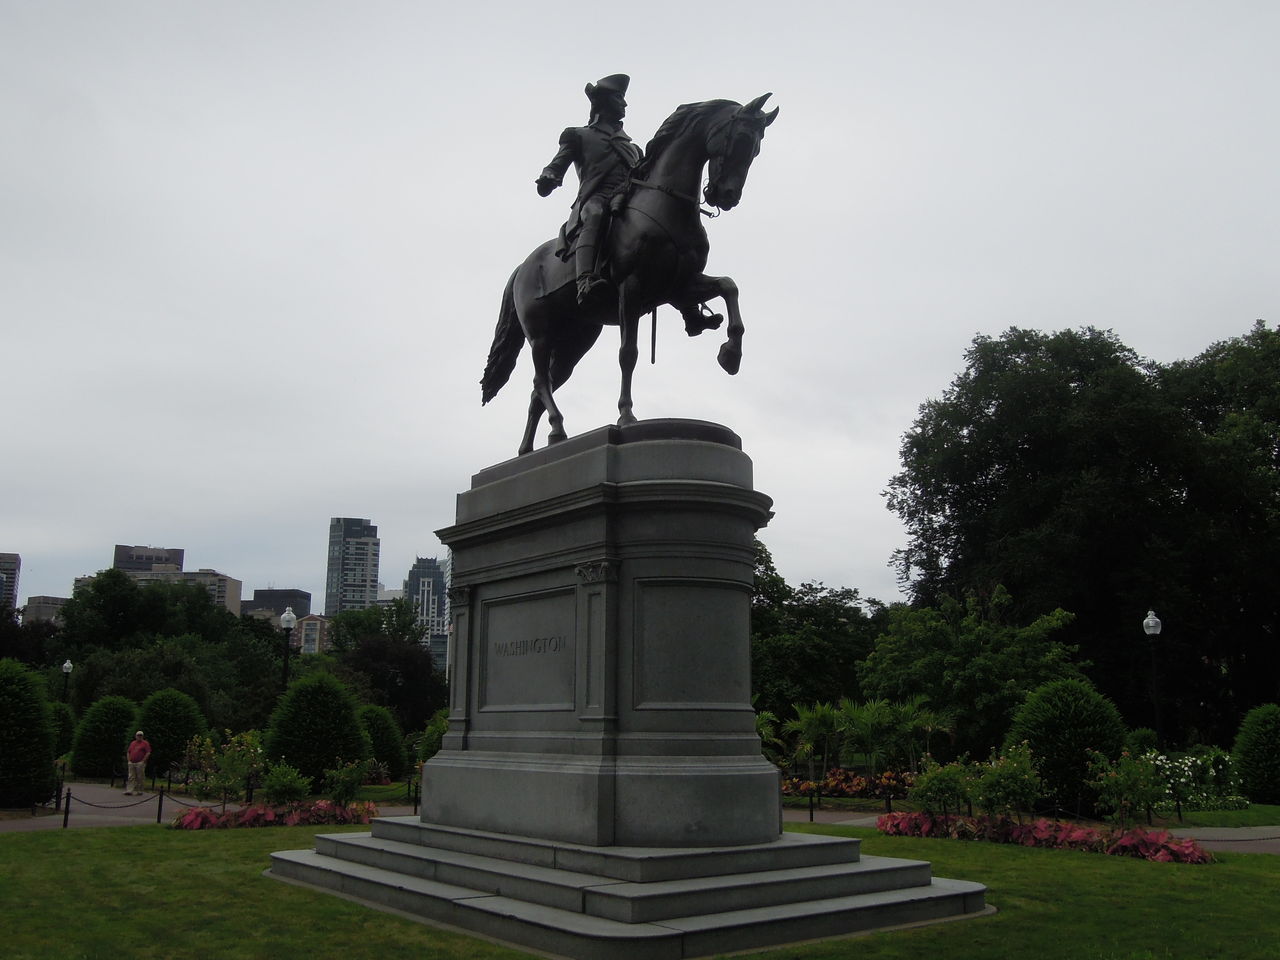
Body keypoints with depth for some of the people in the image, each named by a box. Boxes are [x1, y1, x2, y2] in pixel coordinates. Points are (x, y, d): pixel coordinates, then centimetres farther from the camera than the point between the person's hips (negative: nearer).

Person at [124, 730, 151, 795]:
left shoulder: (145, 743, 0)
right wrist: (129, 760, 8)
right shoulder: (132, 743, 17)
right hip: (131, 763, 5)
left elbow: (148, 753, -7)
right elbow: (128, 752, 21)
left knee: (140, 778, -2)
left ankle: (139, 791, 5)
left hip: (140, 763, -5)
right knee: (131, 777, 0)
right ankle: (129, 791, -3)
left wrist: (143, 761, -12)